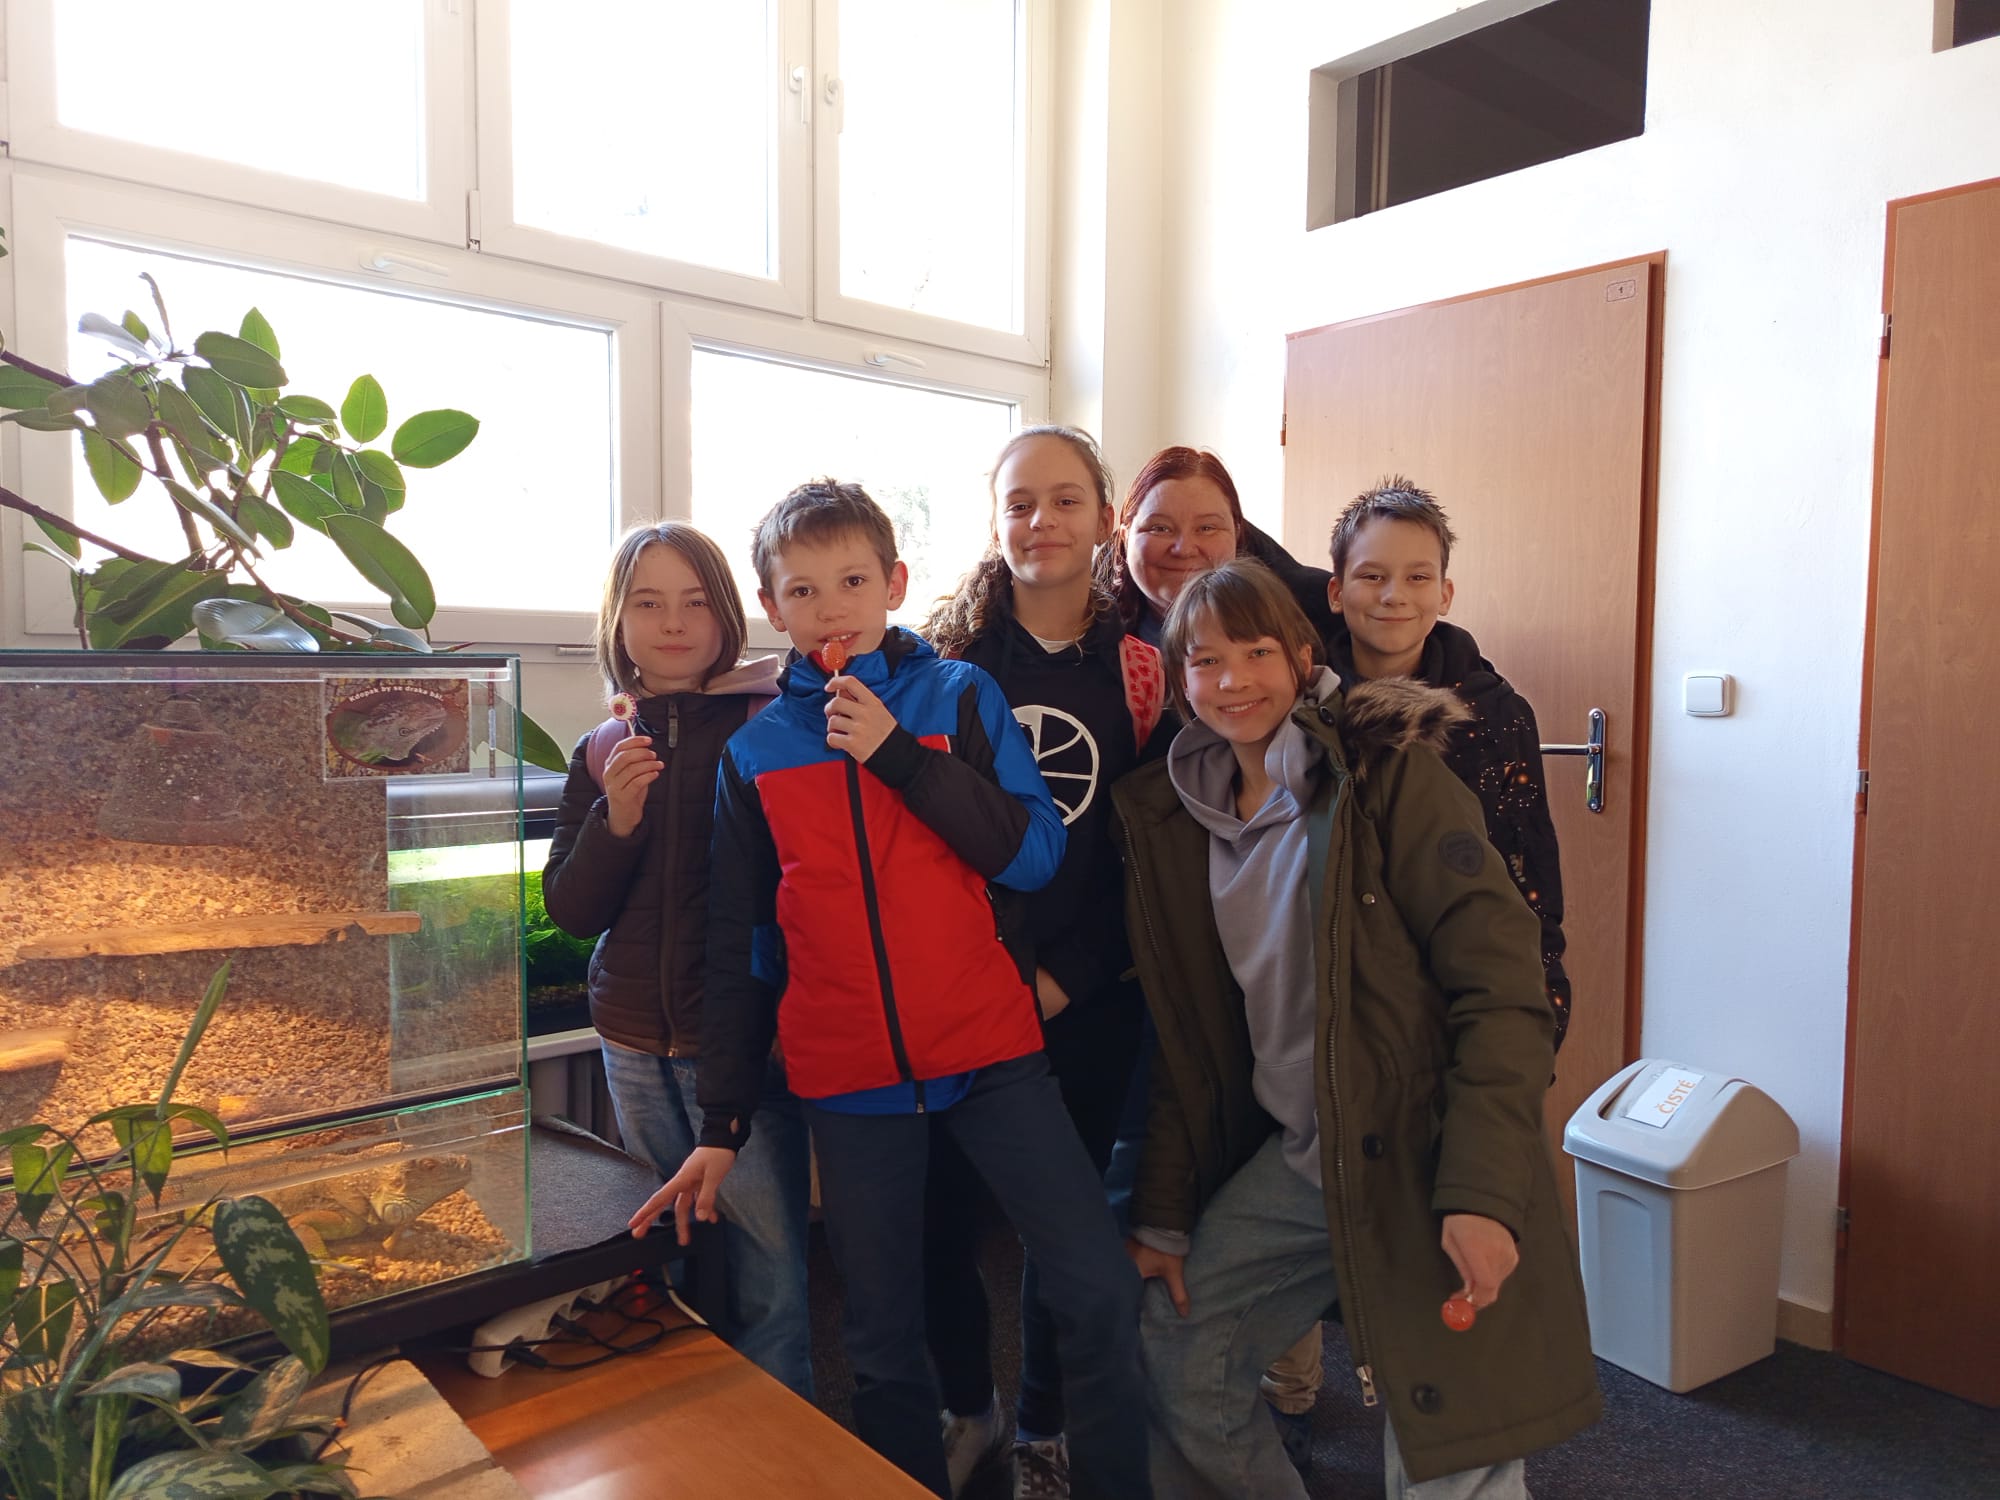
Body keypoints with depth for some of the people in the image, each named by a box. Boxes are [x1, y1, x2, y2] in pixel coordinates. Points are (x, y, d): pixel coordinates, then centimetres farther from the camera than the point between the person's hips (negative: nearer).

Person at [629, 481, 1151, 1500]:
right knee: (884, 1347, 11)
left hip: (990, 1053, -1)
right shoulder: (755, 754, 6)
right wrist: (721, 1123, 7)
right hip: (847, 1080, 2)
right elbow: (740, 949, 9)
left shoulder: (959, 697, 1)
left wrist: (899, 753, -15)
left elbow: (1033, 855, -8)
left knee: (1099, 1294, -5)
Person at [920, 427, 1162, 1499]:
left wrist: (1065, 977, -5)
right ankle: (965, 1405, 33)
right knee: (944, 1202, 6)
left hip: (1085, 997, 0)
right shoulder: (946, 653, 0)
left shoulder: (1136, 667, 1)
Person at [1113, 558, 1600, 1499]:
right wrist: (1161, 1211, 8)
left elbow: (1503, 989, -16)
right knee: (1171, 1361, 9)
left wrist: (1483, 1194, -23)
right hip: (1295, 1158, 6)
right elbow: (1185, 1039, 10)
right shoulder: (1174, 819, 5)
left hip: (1422, 1161, -5)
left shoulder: (1389, 773, -12)